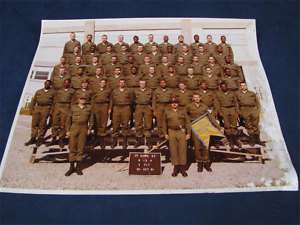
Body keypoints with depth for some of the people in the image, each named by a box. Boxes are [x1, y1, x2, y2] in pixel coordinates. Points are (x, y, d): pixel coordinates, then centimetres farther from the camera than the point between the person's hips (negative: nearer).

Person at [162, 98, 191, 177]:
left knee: (182, 150, 1)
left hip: (182, 132, 0)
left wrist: (188, 133, -3)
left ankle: (182, 168, 11)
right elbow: (164, 123, 8)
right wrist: (165, 134, 3)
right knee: (173, 150, 3)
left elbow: (187, 123, 2)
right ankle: (176, 168, 14)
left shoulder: (183, 112, 5)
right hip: (172, 132, 1)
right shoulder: (167, 112, 7)